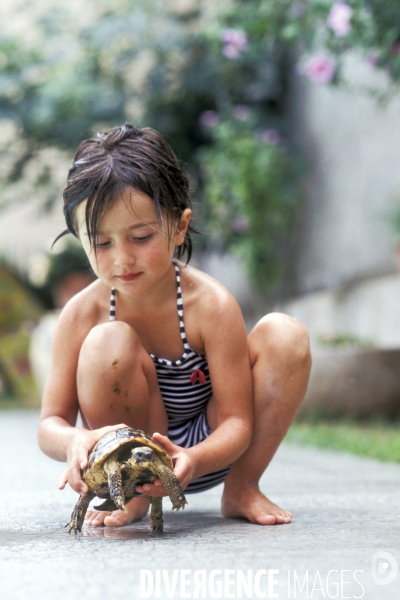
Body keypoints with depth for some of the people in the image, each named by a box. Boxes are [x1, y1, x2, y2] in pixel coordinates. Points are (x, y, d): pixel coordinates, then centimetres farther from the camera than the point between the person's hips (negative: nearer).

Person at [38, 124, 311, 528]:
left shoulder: (210, 305, -21)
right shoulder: (83, 313, -18)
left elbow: (236, 421, -21)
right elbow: (51, 422, -15)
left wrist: (192, 460, -44)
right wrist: (76, 442, -41)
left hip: (207, 450, 1)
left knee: (285, 335, -21)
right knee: (108, 343, -30)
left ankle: (241, 489, -5)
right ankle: (130, 492, -7)